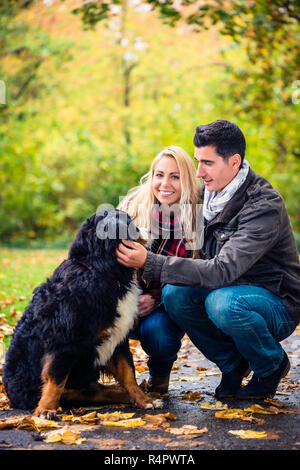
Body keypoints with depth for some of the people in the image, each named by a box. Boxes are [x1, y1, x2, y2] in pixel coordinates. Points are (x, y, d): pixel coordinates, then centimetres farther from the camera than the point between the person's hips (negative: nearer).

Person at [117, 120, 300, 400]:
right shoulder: (209, 193, 0)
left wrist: (150, 263, -36)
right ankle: (232, 363, 3)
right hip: (230, 290, 6)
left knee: (222, 302, -37)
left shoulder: (264, 205, -24)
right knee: (174, 294, -21)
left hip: (277, 305, -6)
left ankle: (272, 365, -5)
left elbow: (222, 271, -33)